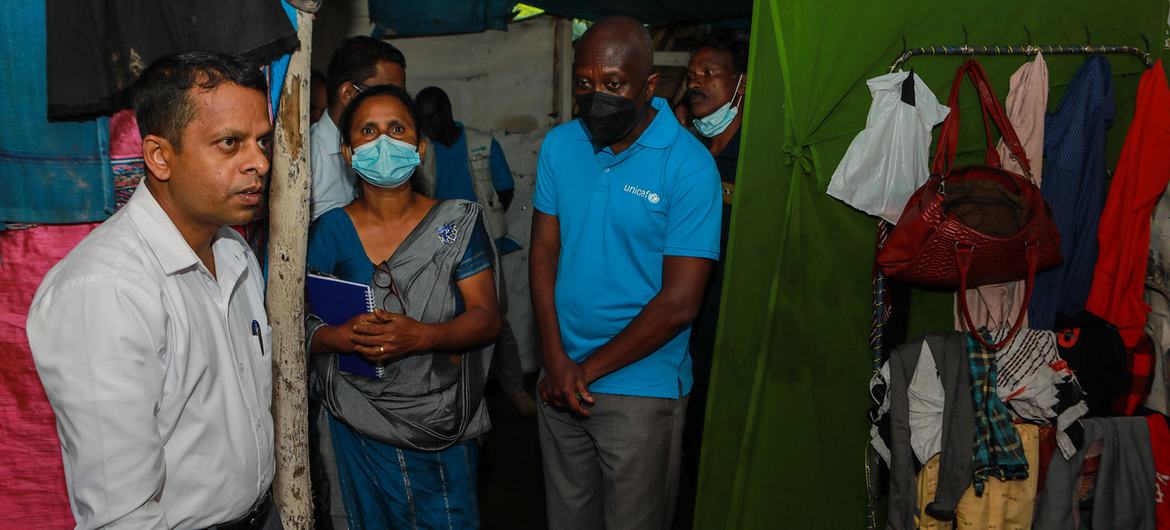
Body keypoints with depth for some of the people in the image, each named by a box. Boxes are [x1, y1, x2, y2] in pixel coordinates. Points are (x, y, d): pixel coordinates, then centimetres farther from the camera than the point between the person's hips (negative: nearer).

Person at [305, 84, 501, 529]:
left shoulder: (458, 223, -3)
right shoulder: (329, 232, -1)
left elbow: (486, 318, -7)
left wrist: (421, 336, -25)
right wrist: (340, 336, -23)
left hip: (443, 426, 0)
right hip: (358, 424, 1)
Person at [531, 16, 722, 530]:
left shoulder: (689, 165, -16)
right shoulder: (559, 145, 0)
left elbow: (679, 302, -17)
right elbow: (543, 252, 2)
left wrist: (588, 370, -11)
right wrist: (556, 361, -9)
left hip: (642, 387, -4)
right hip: (560, 377, 5)